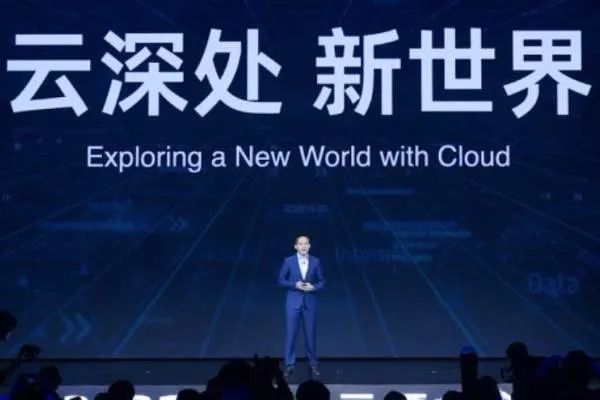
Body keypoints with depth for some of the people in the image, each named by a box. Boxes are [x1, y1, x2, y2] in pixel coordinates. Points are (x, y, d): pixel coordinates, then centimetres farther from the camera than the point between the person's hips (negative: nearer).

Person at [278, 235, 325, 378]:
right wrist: (295, 285, -13)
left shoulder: (316, 262, 3)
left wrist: (313, 287, -12)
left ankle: (313, 365, 14)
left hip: (309, 302, 1)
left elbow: (321, 282, 7)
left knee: (310, 334, 5)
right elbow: (281, 281, 2)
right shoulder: (288, 261, -1)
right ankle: (289, 365, 5)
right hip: (293, 302, -1)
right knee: (291, 334, -1)